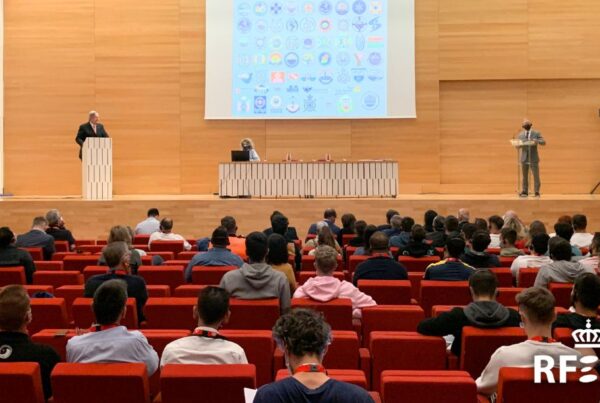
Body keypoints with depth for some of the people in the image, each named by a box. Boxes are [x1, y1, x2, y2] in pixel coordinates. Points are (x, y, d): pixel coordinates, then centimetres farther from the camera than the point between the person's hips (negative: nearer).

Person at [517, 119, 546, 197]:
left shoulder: (536, 133, 3)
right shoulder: (521, 134, 10)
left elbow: (544, 142, -5)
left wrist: (537, 141, -25)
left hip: (533, 159, -2)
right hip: (524, 159, 2)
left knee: (536, 175, -5)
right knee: (525, 176, 6)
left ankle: (537, 192, 0)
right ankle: (525, 192, 10)